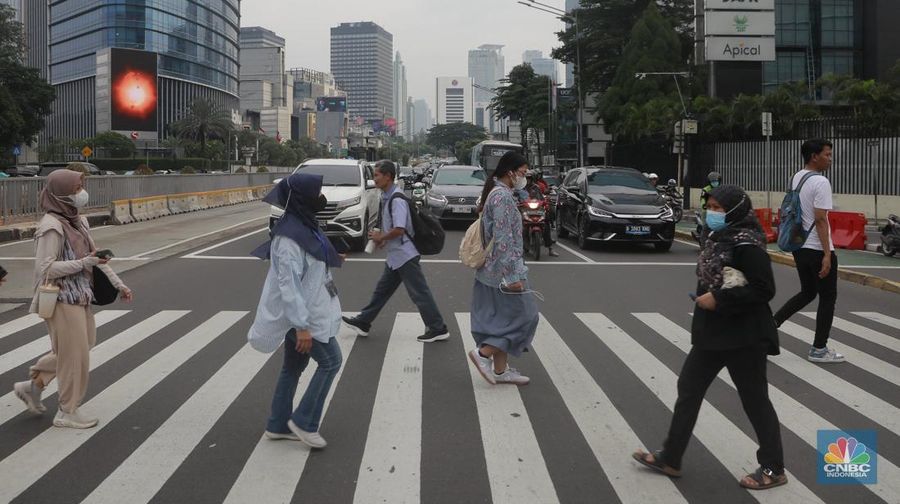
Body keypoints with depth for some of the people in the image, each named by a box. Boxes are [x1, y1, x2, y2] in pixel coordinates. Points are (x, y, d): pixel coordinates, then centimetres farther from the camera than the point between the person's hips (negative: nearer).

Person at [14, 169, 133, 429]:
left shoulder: (77, 221, 9)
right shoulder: (52, 226, -18)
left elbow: (94, 254, 15)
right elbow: (45, 268, -22)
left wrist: (117, 283, 12)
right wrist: (84, 263, -23)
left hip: (79, 297, 9)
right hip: (62, 298, -9)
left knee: (82, 345, 20)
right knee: (74, 353, 1)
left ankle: (33, 386, 32)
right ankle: (68, 412, 16)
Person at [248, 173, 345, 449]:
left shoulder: (304, 226, 6)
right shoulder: (289, 237, -24)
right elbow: (288, 284, -26)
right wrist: (302, 326, -26)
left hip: (306, 312, 9)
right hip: (302, 315, -9)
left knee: (293, 368, 15)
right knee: (330, 361, -2)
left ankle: (278, 426, 26)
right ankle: (304, 421, 7)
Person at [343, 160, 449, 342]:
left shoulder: (396, 199, -20)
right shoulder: (387, 197, 10)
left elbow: (399, 229, -27)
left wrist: (381, 237, -12)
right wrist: (383, 238, 8)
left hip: (404, 255, -10)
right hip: (395, 256, 10)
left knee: (419, 293, -3)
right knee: (382, 290, 18)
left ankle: (438, 329, 4)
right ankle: (363, 322, 28)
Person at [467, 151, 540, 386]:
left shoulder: (495, 193, 14)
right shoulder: (503, 196, -17)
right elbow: (503, 239, -23)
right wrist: (513, 275, -23)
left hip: (490, 270, 10)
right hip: (503, 270, -10)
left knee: (500, 319, 13)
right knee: (523, 315, -2)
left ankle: (500, 369, 18)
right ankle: (483, 353, -2)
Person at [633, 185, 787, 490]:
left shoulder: (747, 245, -19)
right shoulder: (719, 238, 8)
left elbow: (764, 290, -22)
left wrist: (719, 299, -22)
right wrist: (706, 296, 5)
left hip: (744, 338, -9)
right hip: (712, 333, 10)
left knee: (755, 401, 4)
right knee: (688, 389, 12)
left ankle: (773, 469, 20)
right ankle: (670, 459, 21)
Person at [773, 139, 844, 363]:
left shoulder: (795, 178, 10)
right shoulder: (820, 182, -16)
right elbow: (820, 220, -21)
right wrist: (827, 254, -20)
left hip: (799, 246, 8)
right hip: (817, 249, -8)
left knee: (807, 293, 21)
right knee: (827, 297, 5)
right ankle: (819, 349, 11)